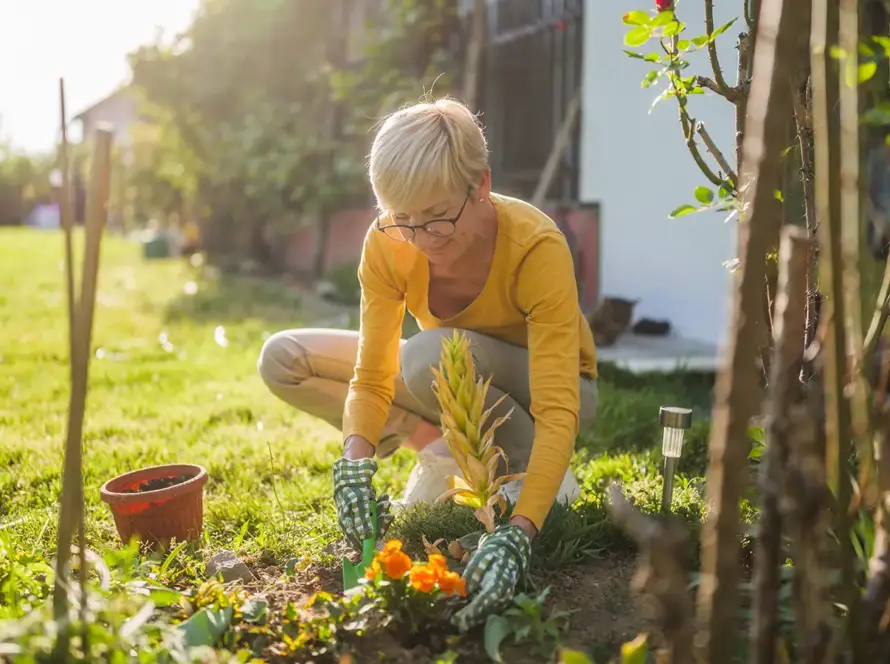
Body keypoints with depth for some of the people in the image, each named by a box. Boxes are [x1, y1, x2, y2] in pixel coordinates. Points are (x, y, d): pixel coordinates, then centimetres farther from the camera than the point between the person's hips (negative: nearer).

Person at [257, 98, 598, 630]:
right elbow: (372, 377, -18)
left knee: (431, 355, -38)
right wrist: (356, 462, -39)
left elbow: (559, 411, -38)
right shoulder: (387, 245, -21)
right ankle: (441, 450, -9)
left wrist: (517, 534, -51)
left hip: (541, 390, -5)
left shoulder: (536, 247, -33)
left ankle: (530, 471, -14)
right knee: (283, 359, -8)